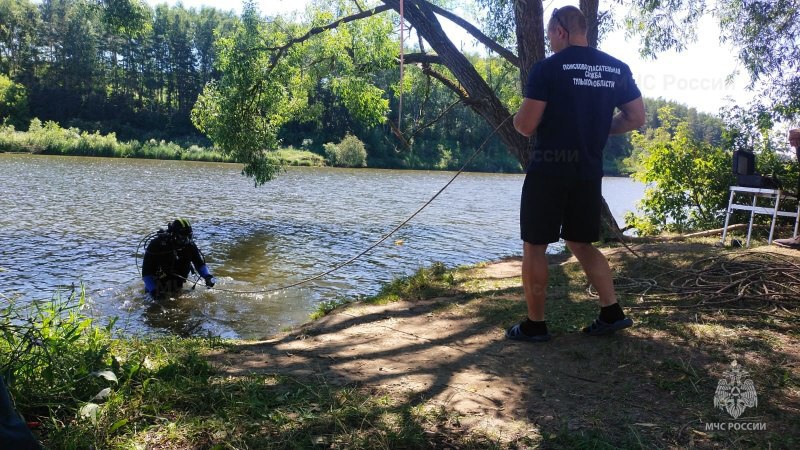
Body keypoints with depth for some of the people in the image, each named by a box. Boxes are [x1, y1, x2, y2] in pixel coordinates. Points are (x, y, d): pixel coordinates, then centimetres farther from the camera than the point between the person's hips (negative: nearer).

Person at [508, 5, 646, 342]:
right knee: (581, 243, 20)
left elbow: (526, 126, -13)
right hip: (589, 172, 6)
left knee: (534, 247, 6)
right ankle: (612, 313, 17)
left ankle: (535, 325, 12)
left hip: (548, 171, -6)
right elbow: (636, 119, 10)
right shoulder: (617, 68, 8)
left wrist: (517, 118, 9)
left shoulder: (547, 68, -9)